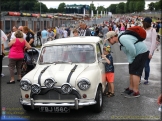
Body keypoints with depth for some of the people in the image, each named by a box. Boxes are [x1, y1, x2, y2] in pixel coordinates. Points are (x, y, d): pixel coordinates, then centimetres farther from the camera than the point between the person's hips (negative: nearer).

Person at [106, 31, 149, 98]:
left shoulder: (122, 38, -24)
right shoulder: (121, 39, 9)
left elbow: (132, 49, -32)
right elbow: (128, 50, 14)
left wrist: (131, 60, -17)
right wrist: (130, 60, 3)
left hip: (141, 52, -10)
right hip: (137, 53, 10)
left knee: (135, 72, -8)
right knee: (131, 71, 15)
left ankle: (136, 92, 0)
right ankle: (131, 88, 26)